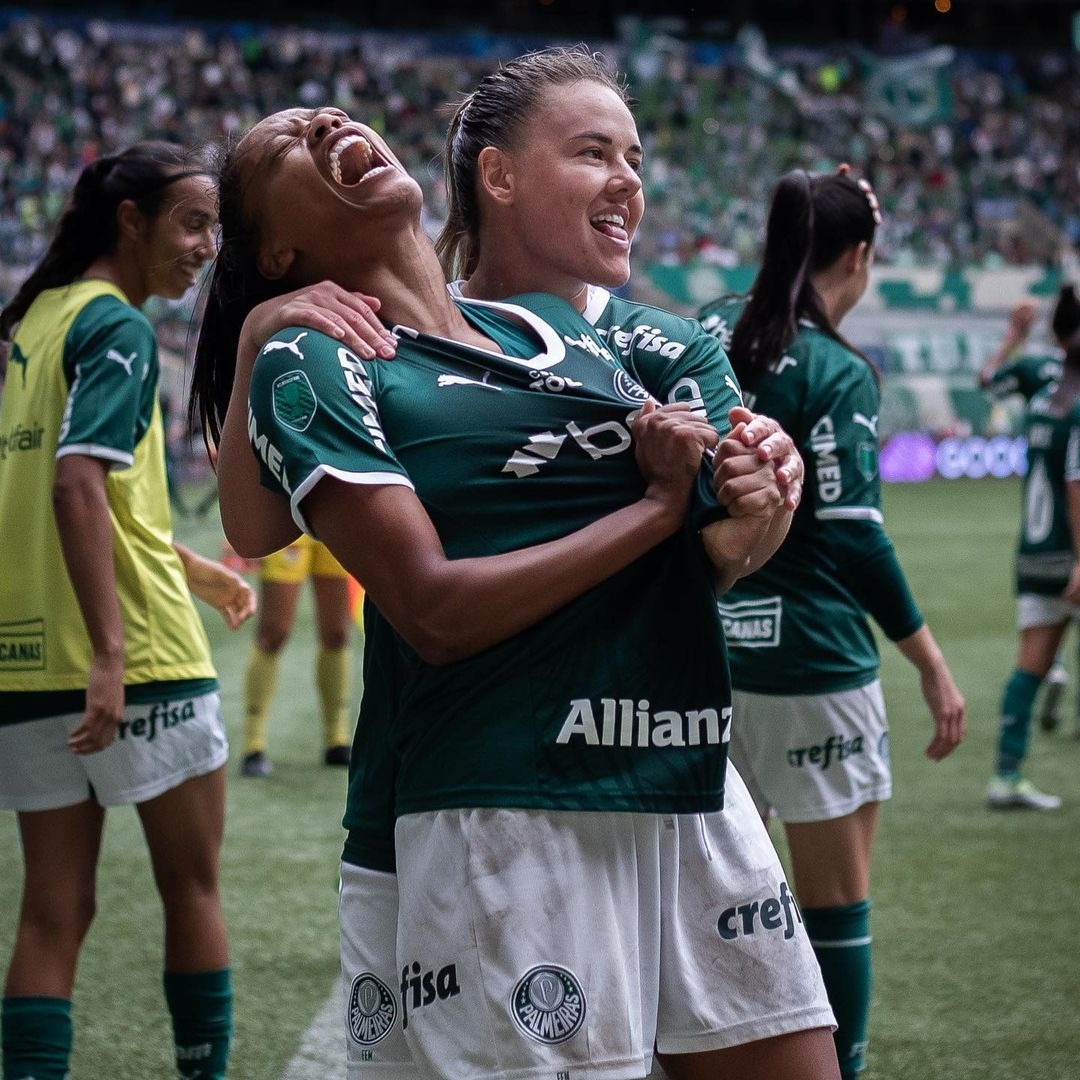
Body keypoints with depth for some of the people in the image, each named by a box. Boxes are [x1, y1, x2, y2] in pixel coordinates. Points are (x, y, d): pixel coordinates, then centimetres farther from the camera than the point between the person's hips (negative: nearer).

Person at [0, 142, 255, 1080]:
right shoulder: (117, 328, -11)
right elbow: (76, 485, -23)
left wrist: (188, 565, 30)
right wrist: (108, 657, -27)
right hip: (143, 663, -7)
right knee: (193, 889, 9)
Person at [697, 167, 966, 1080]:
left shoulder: (711, 331, 2)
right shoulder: (836, 372, -13)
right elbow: (852, 531, -15)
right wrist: (930, 660, -9)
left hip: (710, 653, 7)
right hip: (811, 665, -6)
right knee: (837, 904, 4)